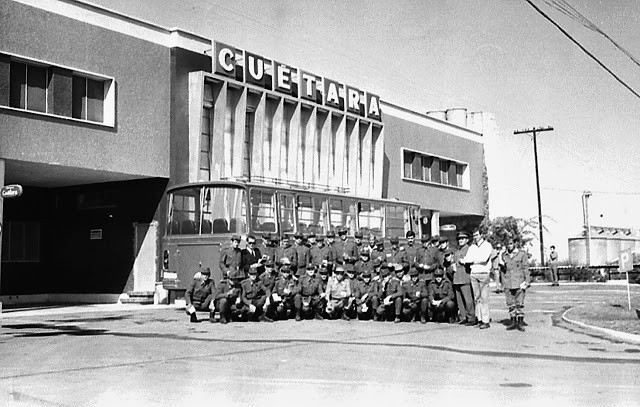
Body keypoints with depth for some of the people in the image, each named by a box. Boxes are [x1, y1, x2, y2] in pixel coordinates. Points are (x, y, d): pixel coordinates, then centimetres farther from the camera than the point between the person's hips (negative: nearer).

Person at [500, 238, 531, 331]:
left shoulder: (522, 254, 2)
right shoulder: (504, 256, 12)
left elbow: (526, 268, 0)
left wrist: (527, 282, -6)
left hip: (519, 283, -3)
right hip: (508, 284, 3)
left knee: (519, 304, -3)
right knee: (511, 304, 4)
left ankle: (520, 323, 3)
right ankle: (513, 322, 12)